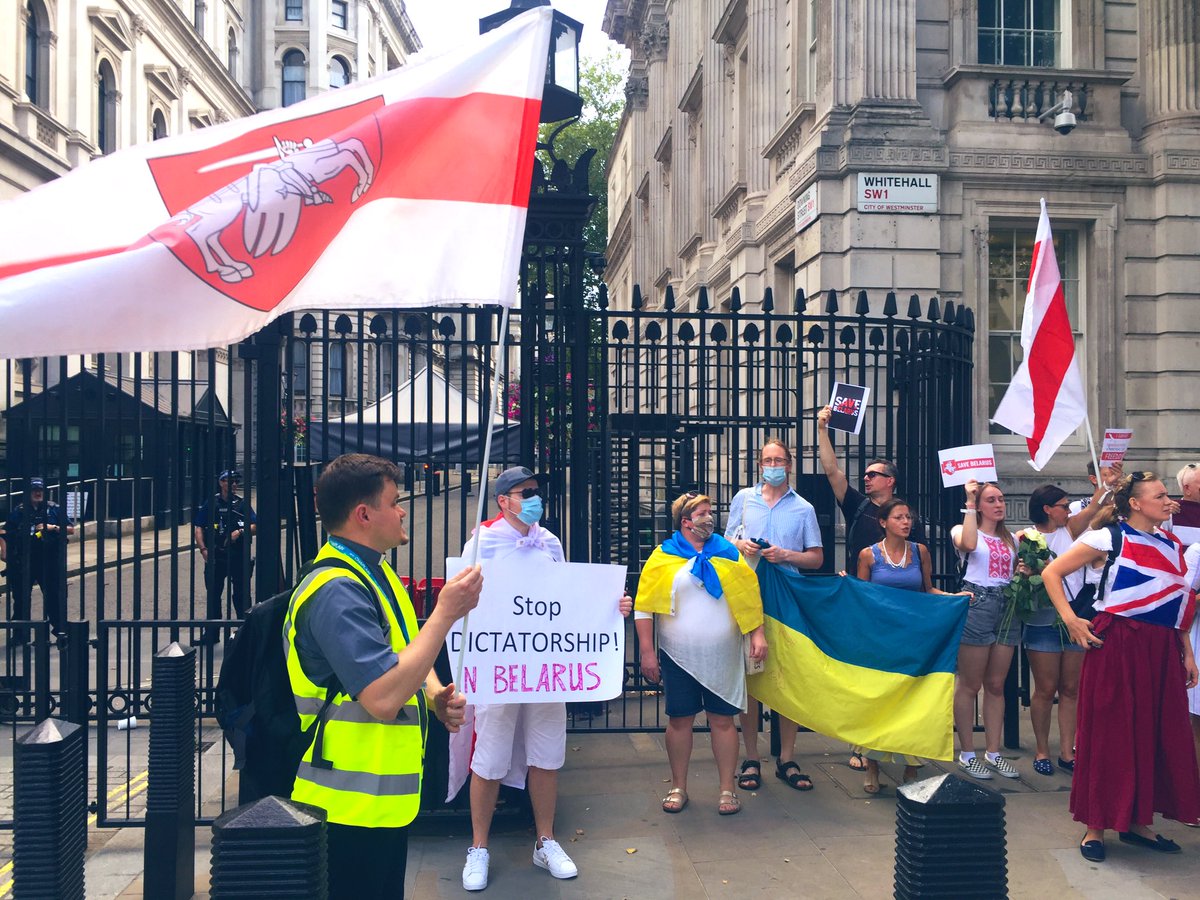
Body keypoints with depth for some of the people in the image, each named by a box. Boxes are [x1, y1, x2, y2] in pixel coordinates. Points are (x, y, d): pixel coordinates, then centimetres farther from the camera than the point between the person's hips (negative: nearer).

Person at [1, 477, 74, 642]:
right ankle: (20, 635, 17)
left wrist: (53, 527, -11)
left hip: (50, 561, -1)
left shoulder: (55, 509, 4)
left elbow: (71, 529, 4)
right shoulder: (18, 511, 6)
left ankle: (60, 629, 11)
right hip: (22, 562, 1)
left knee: (55, 596, 0)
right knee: (21, 598, 7)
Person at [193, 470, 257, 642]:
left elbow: (254, 526, 2)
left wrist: (240, 532, -17)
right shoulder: (211, 503, 5)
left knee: (241, 594, 1)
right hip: (215, 557, 1)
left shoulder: (242, 504, 6)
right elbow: (199, 527, 4)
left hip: (238, 557, -1)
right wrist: (203, 549, -9)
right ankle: (211, 633, 19)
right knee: (213, 595, 8)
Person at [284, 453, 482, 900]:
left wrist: (436, 695, -1)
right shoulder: (337, 591, -23)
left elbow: (406, 653, 20)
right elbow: (383, 698, -31)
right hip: (351, 807, -9)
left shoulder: (375, 573, 9)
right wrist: (445, 612, -28)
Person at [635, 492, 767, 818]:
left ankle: (727, 789, 18)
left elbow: (750, 596, 7)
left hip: (722, 657, 1)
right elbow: (644, 607, -2)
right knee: (679, 720, 8)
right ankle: (678, 788, 24)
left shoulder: (727, 553, 6)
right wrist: (647, 652, -6)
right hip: (679, 657, -1)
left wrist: (758, 633, -3)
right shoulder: (663, 557, -1)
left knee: (722, 719, 6)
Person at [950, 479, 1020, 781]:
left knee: (996, 685, 10)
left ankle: (993, 751, 17)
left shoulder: (1011, 539, 18)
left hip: (1007, 607, 6)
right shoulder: (963, 530, 1)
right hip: (976, 605, -6)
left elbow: (1016, 574, 22)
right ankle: (967, 753, 6)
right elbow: (968, 544, -23)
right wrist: (969, 504, -18)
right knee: (969, 685, -1)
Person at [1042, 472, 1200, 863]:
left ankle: (1139, 822, 22)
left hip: (1162, 648, 6)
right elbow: (1051, 572, -5)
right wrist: (1071, 621, -11)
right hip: (1118, 644, -6)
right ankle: (1095, 827, 9)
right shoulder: (1108, 538, -4)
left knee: (1160, 734, 8)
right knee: (1108, 732, -1)